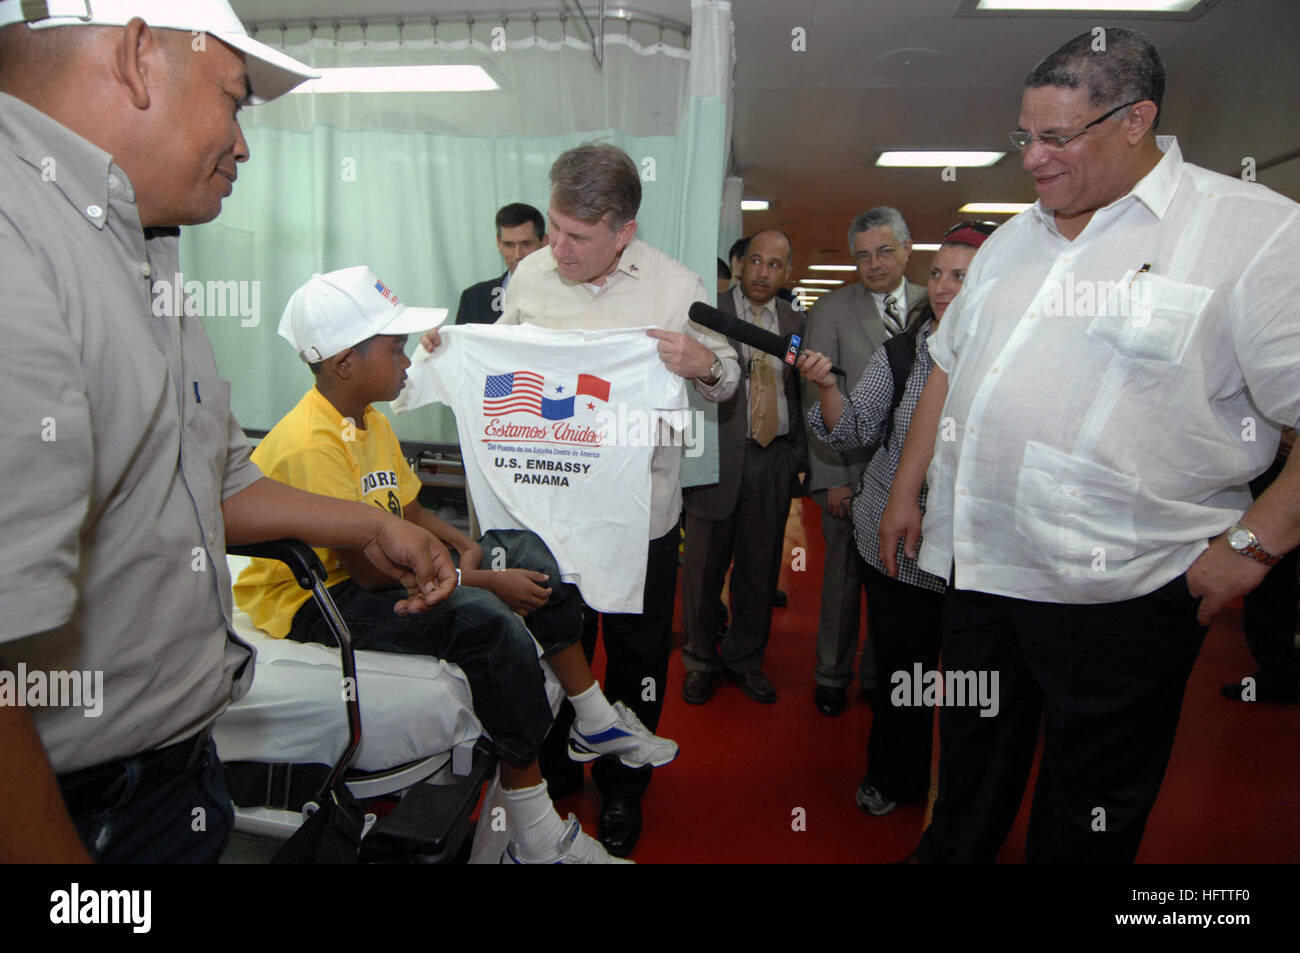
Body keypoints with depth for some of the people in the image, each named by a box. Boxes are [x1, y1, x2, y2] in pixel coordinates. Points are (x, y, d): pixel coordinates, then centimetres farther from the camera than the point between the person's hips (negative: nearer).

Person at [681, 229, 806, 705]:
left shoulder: (795, 323, 11)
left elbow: (801, 395, 12)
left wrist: (799, 455, 7)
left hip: (774, 460, 3)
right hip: (718, 457, -3)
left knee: (760, 568, 11)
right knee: (704, 564, 6)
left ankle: (746, 659, 30)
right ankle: (700, 660, 26)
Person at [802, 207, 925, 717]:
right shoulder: (831, 310, 0)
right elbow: (819, 401, -3)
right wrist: (832, 477, -9)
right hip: (851, 469, -2)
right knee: (844, 572, 6)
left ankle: (879, 674, 28)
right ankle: (833, 675, 25)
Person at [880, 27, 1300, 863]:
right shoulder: (1016, 238, 11)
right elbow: (951, 365, 15)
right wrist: (907, 489, 14)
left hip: (1117, 589, -5)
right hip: (978, 566, 6)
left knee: (1086, 817, 14)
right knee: (970, 770, 23)